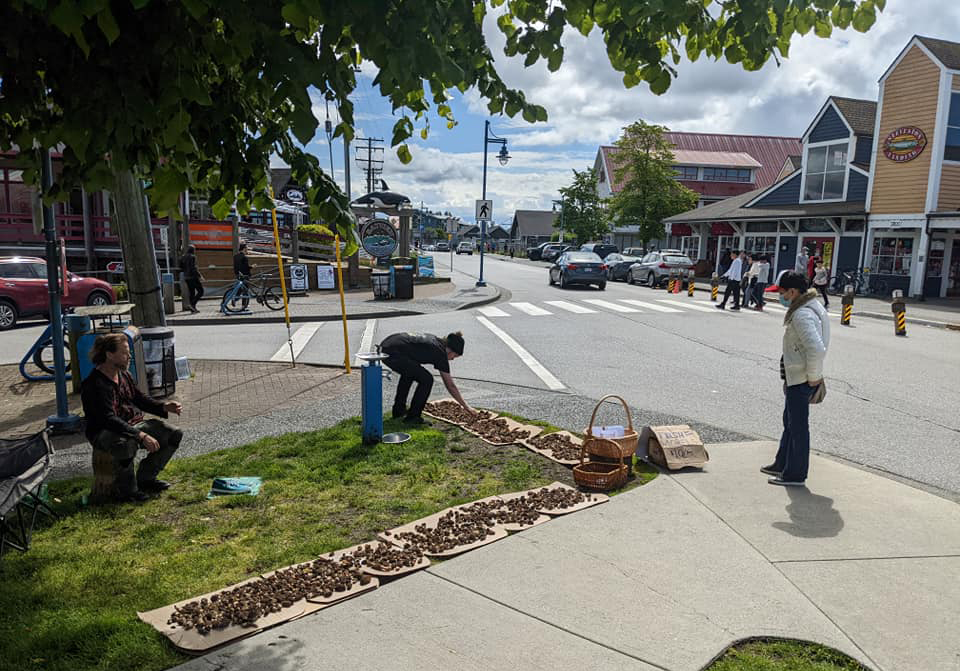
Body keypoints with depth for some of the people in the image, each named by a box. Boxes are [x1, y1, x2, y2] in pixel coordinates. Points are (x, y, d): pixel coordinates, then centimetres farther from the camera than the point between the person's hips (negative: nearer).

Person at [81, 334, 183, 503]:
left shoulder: (123, 374, 8)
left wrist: (164, 407, 2)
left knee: (174, 434, -4)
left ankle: (145, 478, 9)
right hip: (104, 432, -9)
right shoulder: (94, 384, -20)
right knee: (126, 444, -43)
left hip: (133, 425, 9)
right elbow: (109, 420, -28)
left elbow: (139, 398, 20)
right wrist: (141, 436, -36)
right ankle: (124, 491, -17)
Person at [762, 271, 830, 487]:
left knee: (798, 427, 1)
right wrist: (813, 375, 18)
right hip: (795, 378, 11)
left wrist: (813, 377, -22)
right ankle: (783, 464, 37)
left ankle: (795, 475, 14)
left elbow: (817, 349, -35)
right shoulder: (812, 306, 10)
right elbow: (815, 346, 19)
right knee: (790, 423, 22)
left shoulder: (802, 315, -24)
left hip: (800, 380, -11)